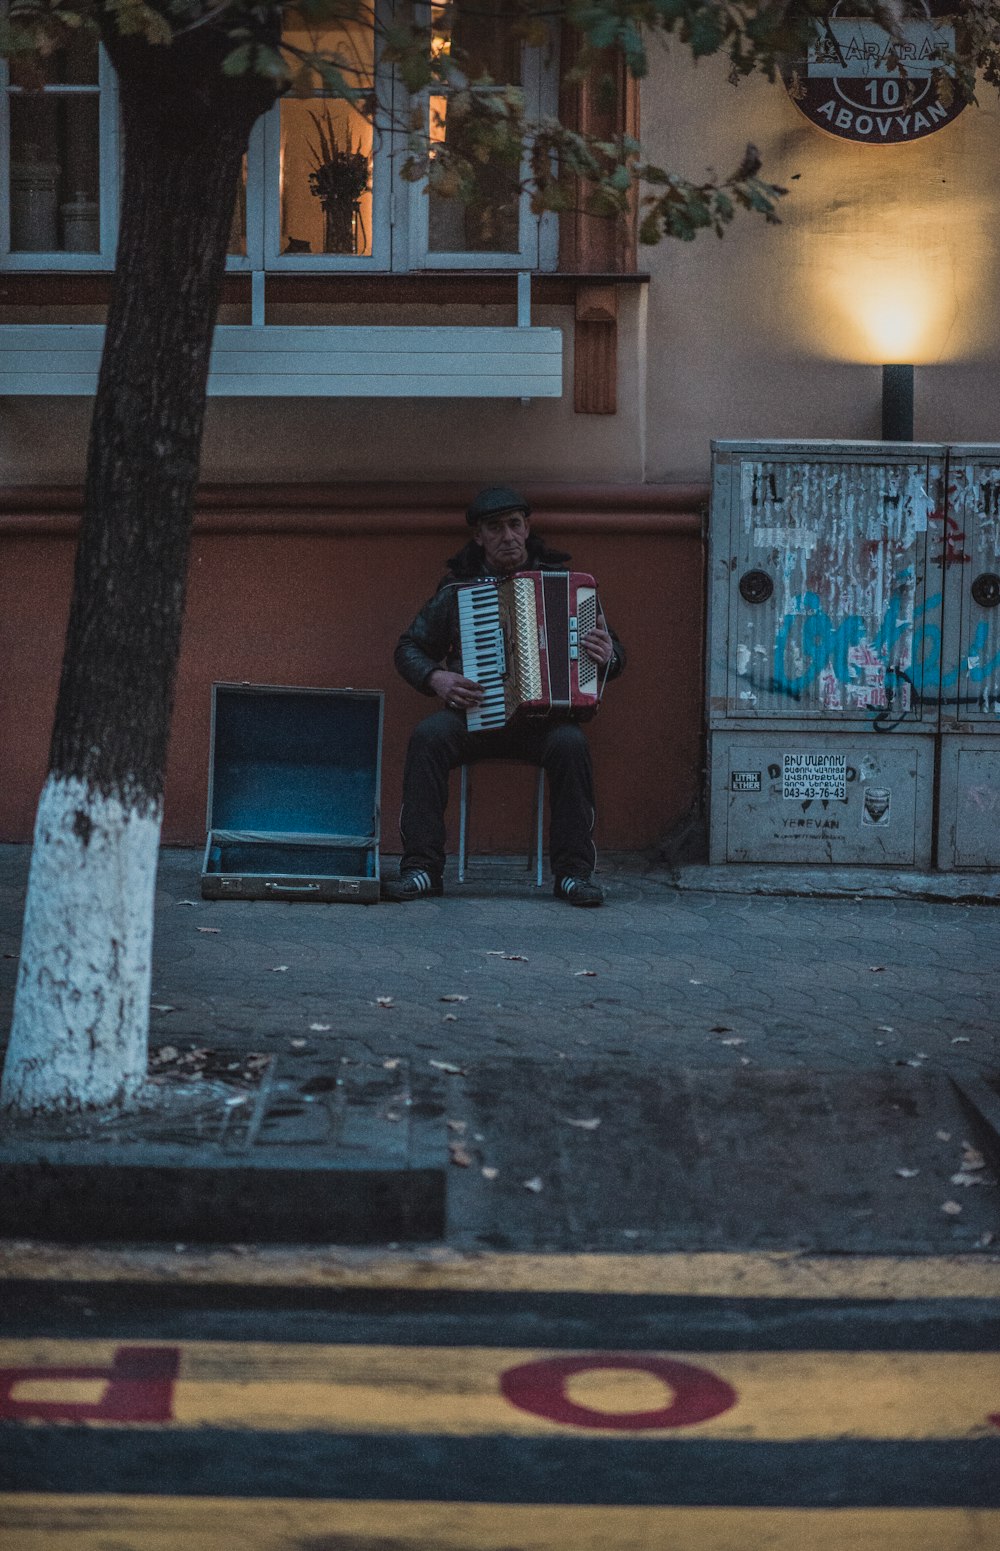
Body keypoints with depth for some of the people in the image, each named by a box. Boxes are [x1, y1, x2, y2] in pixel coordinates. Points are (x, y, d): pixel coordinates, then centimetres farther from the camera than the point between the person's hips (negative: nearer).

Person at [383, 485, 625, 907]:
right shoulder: (457, 586, 8)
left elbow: (614, 652, 11)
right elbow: (409, 648, 13)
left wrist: (607, 655, -14)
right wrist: (437, 678, -8)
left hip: (543, 718, 0)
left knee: (569, 742, -33)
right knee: (428, 736, -30)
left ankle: (573, 872, -24)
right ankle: (421, 868, -28)